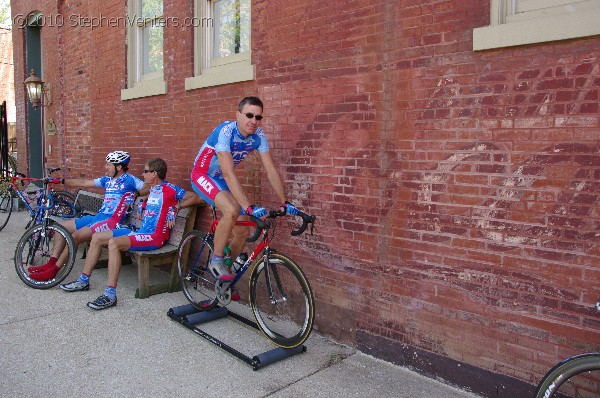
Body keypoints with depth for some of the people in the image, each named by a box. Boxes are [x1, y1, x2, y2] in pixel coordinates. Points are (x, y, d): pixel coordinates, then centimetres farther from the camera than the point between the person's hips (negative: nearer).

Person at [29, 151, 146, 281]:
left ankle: (53, 271, -12)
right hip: (98, 217, 10)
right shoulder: (107, 179, 18)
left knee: (76, 236, -23)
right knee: (62, 227, 10)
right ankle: (51, 263, 7)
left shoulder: (129, 180, -6)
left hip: (111, 221, -10)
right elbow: (84, 183, 23)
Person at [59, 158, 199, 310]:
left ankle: (110, 294, -30)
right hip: (140, 231, 10)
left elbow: (197, 197, -13)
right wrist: (143, 208, 19)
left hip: (155, 236, -10)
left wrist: (177, 206, -16)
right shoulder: (152, 190, 17)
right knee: (97, 237, 7)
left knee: (114, 243, -32)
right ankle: (83, 280, 16)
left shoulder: (169, 189, -9)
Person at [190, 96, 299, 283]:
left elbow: (271, 170, -13)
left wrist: (285, 203, -19)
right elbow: (229, 174, -39)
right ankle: (216, 261, -13)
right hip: (202, 175, -6)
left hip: (221, 180, 6)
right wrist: (249, 207, -46)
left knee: (243, 232, 1)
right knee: (232, 211, -34)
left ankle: (228, 275, 23)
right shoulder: (225, 131, -32)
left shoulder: (258, 136, -14)